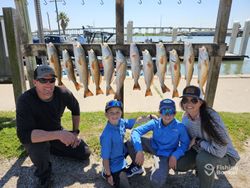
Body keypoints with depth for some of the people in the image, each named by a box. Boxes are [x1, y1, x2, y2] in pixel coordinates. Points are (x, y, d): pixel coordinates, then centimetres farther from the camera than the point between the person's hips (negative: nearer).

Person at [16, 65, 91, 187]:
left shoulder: (63, 93, -20)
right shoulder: (25, 100, -31)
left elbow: (75, 109, 1)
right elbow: (24, 134, -40)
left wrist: (75, 132, -1)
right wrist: (58, 134, -48)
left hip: (56, 133, 4)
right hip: (34, 137, -3)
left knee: (85, 153, 1)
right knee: (39, 146, -38)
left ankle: (50, 149, 20)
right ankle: (44, 175, -4)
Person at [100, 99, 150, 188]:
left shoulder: (121, 122, -13)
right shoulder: (107, 134, -32)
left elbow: (136, 121, 5)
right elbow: (105, 157, -24)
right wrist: (108, 175, -16)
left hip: (121, 157, 7)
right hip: (114, 165, -7)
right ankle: (106, 172, 12)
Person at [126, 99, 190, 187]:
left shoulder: (180, 127, -21)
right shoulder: (155, 123, -19)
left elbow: (185, 143, -6)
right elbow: (136, 131, -22)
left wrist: (175, 155, -22)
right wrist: (139, 150, -33)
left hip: (165, 155, -2)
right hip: (153, 146, 2)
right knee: (131, 141, -21)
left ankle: (160, 169, 13)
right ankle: (137, 165, 5)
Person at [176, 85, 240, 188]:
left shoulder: (212, 117, -32)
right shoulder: (186, 118, -12)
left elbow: (219, 151, -35)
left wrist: (198, 141, -22)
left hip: (225, 155, -6)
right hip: (201, 151, 6)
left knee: (203, 158, -35)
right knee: (178, 164, -8)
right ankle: (201, 167, 19)